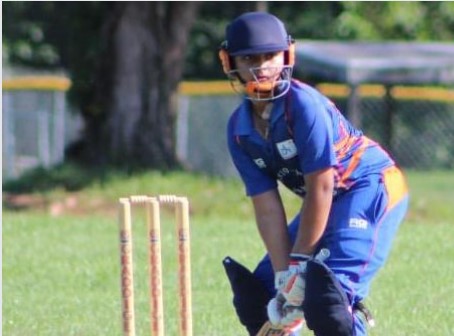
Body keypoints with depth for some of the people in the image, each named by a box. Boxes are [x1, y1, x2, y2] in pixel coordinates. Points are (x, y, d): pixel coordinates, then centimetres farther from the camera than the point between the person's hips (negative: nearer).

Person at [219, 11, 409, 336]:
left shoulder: (303, 104, -23)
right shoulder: (240, 129, -2)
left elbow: (320, 188, -23)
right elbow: (267, 207, -5)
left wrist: (299, 264, -19)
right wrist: (283, 274, -16)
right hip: (327, 202, 9)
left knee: (326, 296, -27)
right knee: (257, 295, 9)